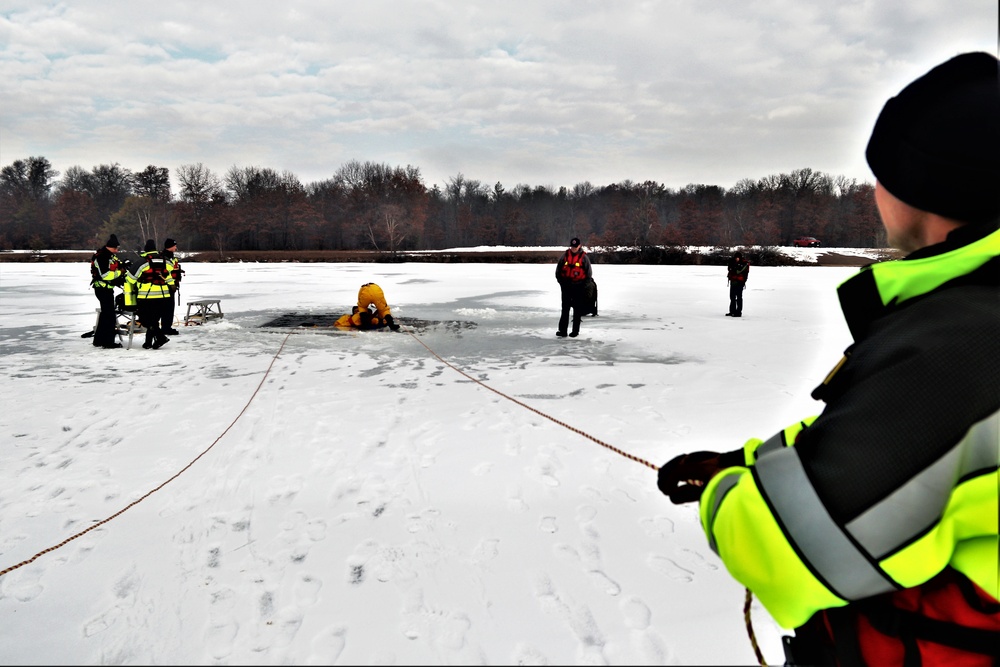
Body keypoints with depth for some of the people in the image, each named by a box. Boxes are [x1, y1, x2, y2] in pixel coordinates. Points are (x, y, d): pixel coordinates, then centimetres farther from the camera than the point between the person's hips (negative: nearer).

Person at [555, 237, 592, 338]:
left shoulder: (584, 257, -3)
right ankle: (562, 330, 2)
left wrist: (583, 285, -5)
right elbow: (558, 270, 10)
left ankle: (575, 331, 10)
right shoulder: (565, 256, 3)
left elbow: (589, 273, 1)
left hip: (578, 287, -2)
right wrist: (562, 282, 3)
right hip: (566, 287, 2)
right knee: (565, 308, 1)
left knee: (577, 309, 4)